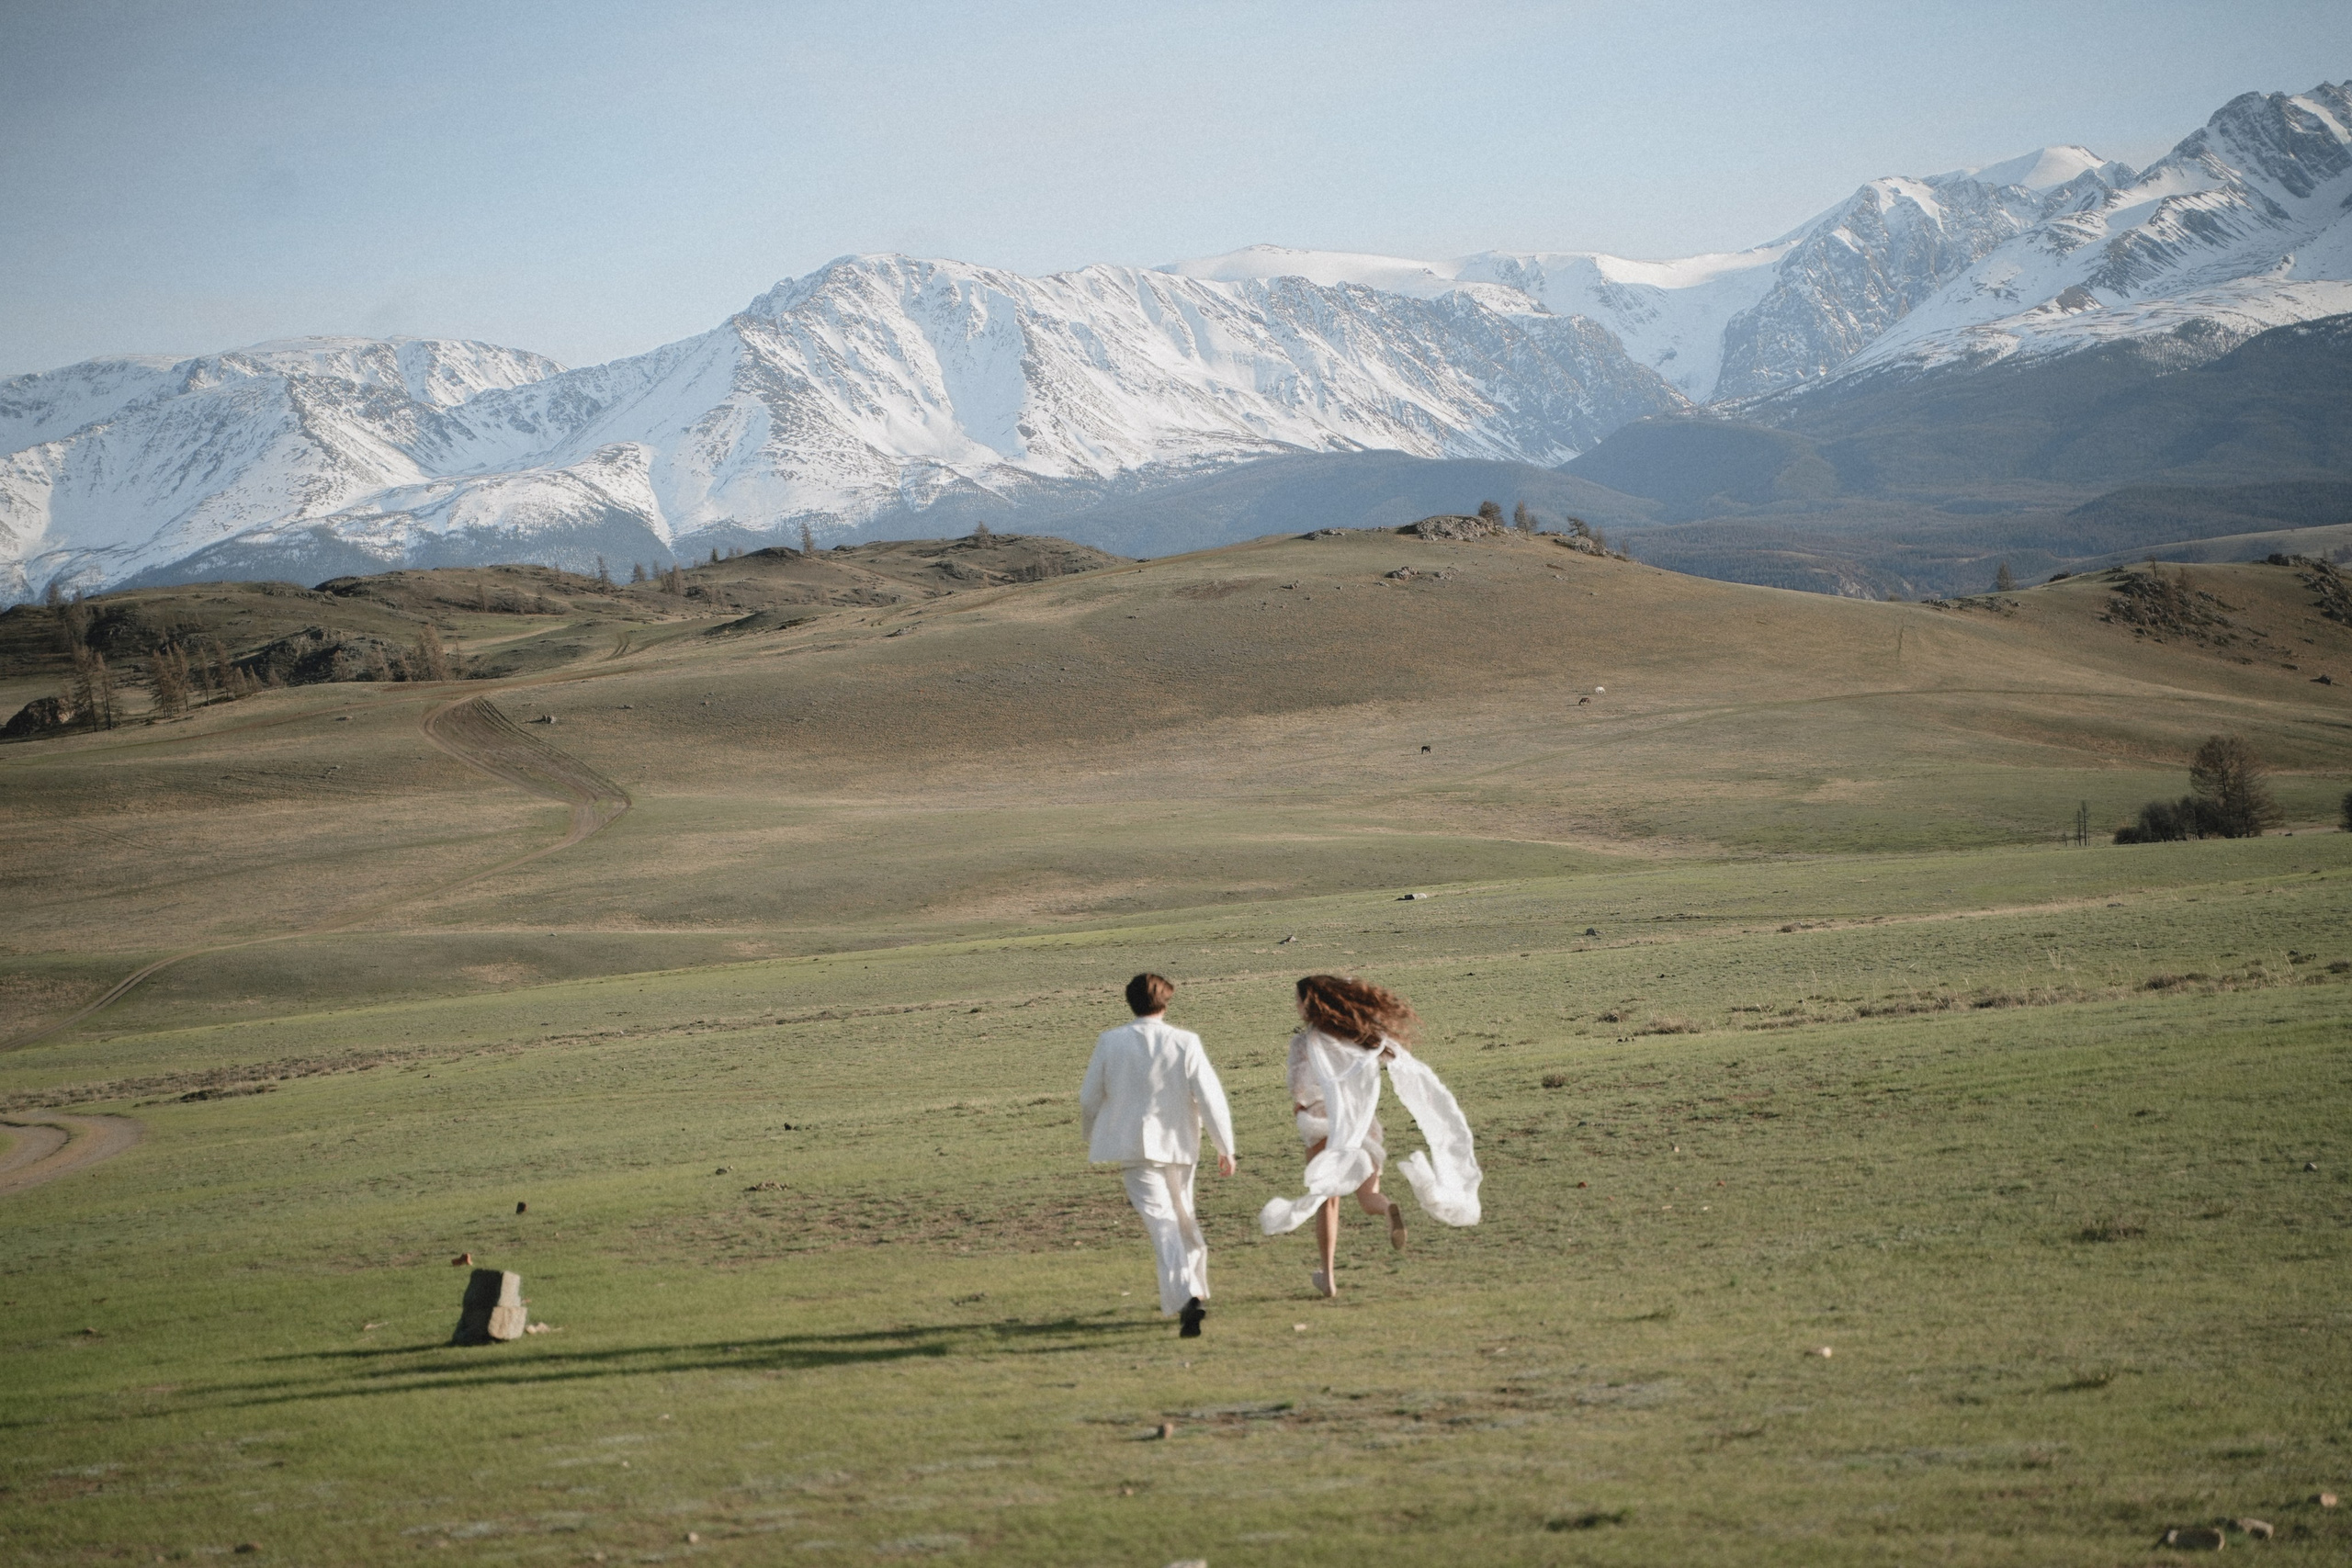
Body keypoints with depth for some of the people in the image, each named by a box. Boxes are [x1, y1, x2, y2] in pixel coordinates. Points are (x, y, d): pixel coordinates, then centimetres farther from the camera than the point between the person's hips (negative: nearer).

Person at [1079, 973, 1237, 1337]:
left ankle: (1186, 1297, -24)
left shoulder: (1110, 1043, -6)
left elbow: (1089, 1098, 4)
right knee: (1184, 1218, 21)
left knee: (1162, 1222, -6)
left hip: (1135, 1146, -1)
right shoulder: (1185, 1043, -8)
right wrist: (1226, 1148, 1)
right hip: (1178, 1144, 1)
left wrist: (1091, 1137, 23)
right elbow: (1211, 1098, -8)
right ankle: (1195, 1291, 33)